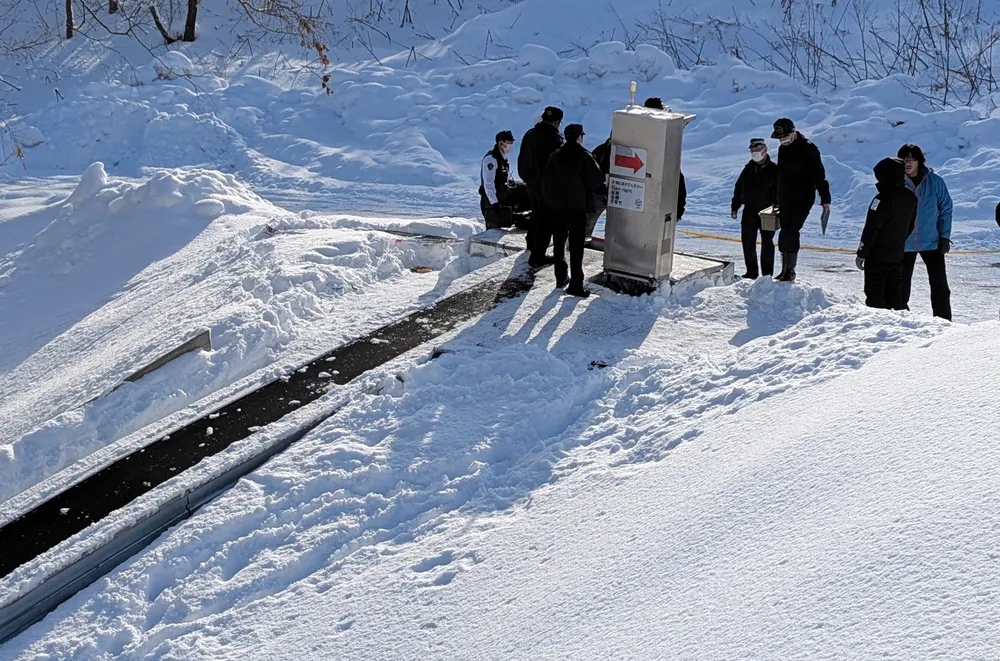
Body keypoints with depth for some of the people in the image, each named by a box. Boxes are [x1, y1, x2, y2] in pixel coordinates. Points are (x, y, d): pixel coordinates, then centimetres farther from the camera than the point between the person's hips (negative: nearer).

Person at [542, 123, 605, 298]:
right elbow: (596, 181, -11)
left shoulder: (556, 156, 4)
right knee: (576, 247, -3)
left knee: (559, 244, 16)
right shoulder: (584, 157, -12)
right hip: (577, 209, -5)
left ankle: (560, 278, 23)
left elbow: (546, 183, 7)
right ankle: (576, 284, -5)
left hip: (557, 208, 5)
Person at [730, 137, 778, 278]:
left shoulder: (774, 169, -6)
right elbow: (738, 188, 15)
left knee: (767, 242, -1)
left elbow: (779, 192, -8)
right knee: (747, 242, 5)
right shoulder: (748, 169, 9)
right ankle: (751, 272, 15)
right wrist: (735, 207, 11)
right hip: (749, 211, 5)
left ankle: (767, 273, 7)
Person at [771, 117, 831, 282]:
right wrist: (777, 200, 25)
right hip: (785, 199, 7)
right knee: (786, 233, 6)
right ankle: (786, 270, 11)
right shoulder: (783, 149, 11)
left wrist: (825, 199, -19)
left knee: (790, 232, -14)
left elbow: (819, 175, -14)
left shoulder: (808, 149, -12)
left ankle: (790, 270, -7)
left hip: (802, 200, -7)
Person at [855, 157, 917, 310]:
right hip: (897, 256, 7)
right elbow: (910, 226, 15)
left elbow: (871, 228, -17)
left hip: (877, 257, -7)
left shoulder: (884, 198, -18)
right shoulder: (911, 198, 6)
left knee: (874, 294, -1)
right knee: (894, 295, 14)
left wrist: (861, 253, -12)